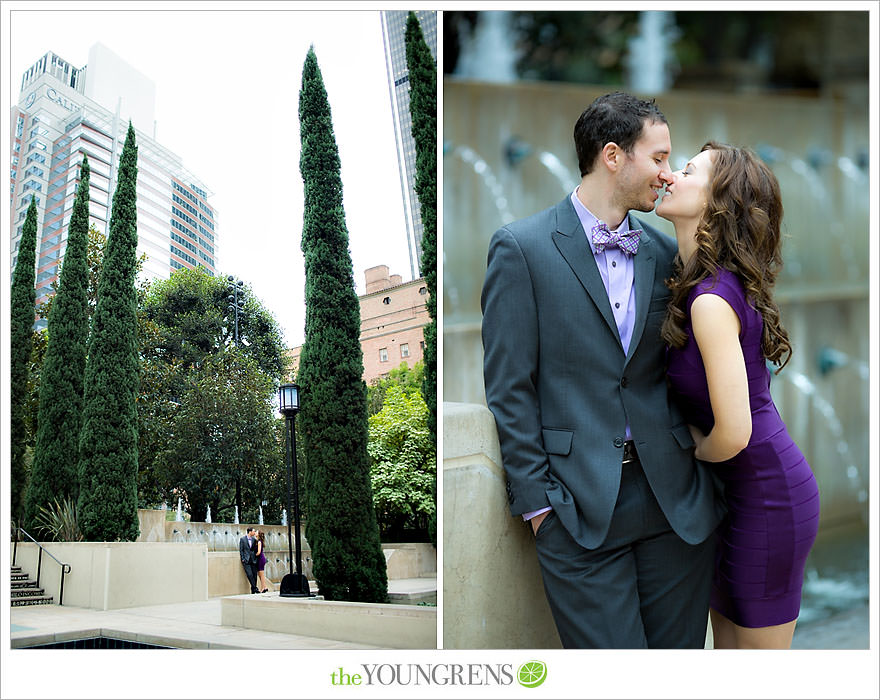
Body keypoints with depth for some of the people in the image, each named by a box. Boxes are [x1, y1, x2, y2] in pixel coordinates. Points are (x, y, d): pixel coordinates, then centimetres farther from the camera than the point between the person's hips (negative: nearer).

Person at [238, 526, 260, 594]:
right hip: (246, 560, -4)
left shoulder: (254, 539, 9)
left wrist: (255, 558, 7)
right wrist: (243, 559, -7)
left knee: (254, 575, 0)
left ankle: (253, 590, 7)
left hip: (253, 560, 4)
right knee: (250, 574, -15)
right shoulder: (242, 539, -1)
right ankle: (255, 588, -12)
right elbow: (241, 550, 0)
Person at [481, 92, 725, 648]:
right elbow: (509, 388, -5)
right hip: (579, 509, -4)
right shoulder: (522, 247, -3)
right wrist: (537, 500, -8)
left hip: (678, 500, 5)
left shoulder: (666, 252, 11)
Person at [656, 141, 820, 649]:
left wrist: (699, 447, -7)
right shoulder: (712, 284, 4)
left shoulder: (713, 299, -24)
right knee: (727, 644, 19)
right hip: (741, 492, 9)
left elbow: (734, 433, -26)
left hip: (768, 494, -9)